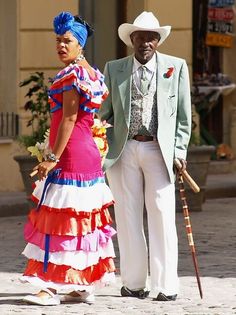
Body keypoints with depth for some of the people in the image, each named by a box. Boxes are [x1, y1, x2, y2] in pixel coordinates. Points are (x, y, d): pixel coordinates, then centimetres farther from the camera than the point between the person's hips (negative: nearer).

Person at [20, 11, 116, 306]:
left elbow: (69, 119, -18)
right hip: (89, 151, 10)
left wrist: (53, 158, -19)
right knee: (83, 218, 11)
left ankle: (52, 287, -9)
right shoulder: (92, 73, 15)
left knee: (60, 218, -9)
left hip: (70, 152, -10)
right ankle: (84, 286, 15)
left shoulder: (72, 74, -13)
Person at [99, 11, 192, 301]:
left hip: (160, 150, -2)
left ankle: (166, 285, -4)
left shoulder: (176, 67, 5)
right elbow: (105, 114, 12)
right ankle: (134, 283, 11)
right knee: (127, 216, 3)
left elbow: (183, 115, 6)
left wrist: (179, 151, -3)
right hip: (124, 150, 2)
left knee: (162, 215, -6)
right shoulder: (114, 69, 8)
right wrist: (103, 149, 2)